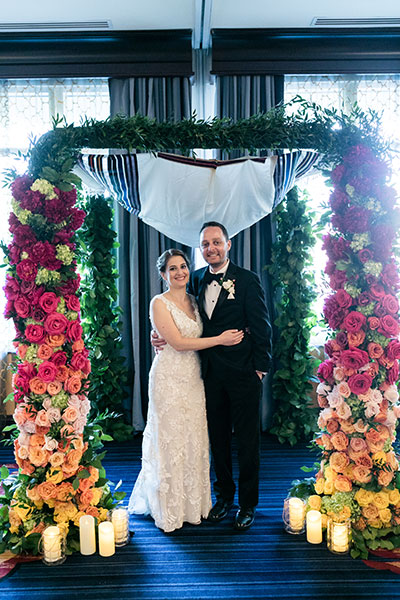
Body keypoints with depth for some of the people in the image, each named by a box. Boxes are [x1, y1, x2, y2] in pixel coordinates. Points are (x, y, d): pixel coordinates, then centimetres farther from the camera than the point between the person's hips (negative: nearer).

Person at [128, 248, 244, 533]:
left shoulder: (194, 301, 11)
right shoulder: (159, 303, -8)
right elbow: (178, 343, -15)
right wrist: (220, 339, -13)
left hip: (193, 378, 6)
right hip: (169, 379, -6)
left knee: (195, 442, 11)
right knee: (170, 442, 3)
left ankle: (194, 505, 27)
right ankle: (170, 509, 21)